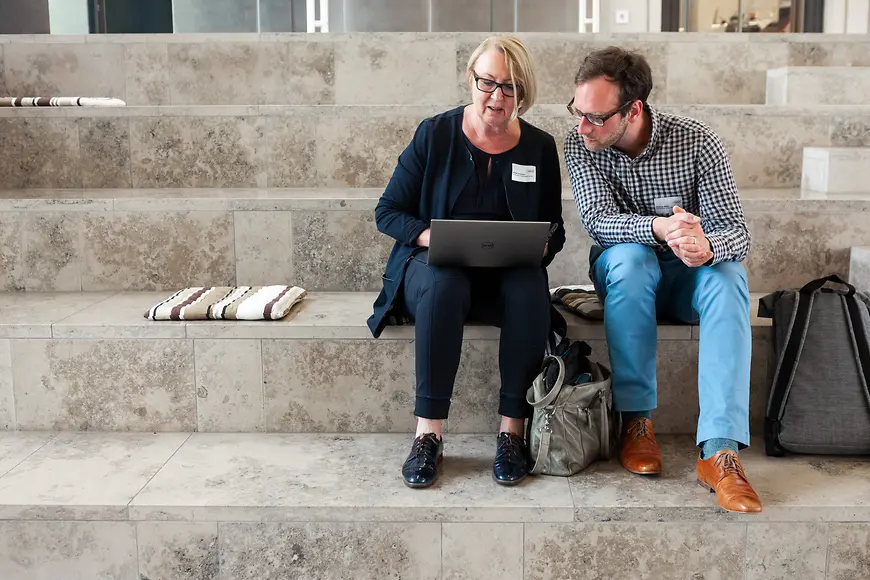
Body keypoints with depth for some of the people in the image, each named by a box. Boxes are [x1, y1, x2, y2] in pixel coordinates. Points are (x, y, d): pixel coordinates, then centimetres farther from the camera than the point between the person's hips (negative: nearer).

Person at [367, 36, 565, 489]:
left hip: (509, 274, 2)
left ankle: (512, 432, -25)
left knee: (531, 291, -34)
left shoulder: (539, 147, 7)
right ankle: (428, 435, -32)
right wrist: (432, 238, -18)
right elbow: (388, 211, 2)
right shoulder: (435, 134, 1)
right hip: (435, 265, -1)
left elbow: (554, 230, 13)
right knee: (442, 285, -37)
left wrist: (541, 247, -12)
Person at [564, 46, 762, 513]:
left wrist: (707, 247, -42)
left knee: (728, 277, -33)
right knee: (629, 255, -35)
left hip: (688, 280, 0)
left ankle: (719, 451, -41)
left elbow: (736, 232, -17)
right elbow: (598, 220, -23)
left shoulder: (696, 142, -15)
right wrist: (660, 227, -42)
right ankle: (636, 420, -26)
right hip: (625, 274, 0)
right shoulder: (579, 145, -12)